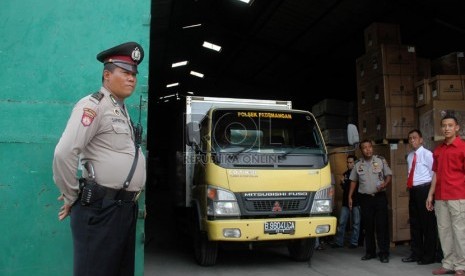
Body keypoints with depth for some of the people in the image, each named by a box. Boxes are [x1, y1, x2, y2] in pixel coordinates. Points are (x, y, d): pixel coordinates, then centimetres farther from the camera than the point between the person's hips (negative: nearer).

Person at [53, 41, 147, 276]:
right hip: (101, 207, -9)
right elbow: (64, 153, -21)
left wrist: (130, 200, 17)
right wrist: (72, 197, -10)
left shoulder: (122, 110, 17)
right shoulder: (93, 105, -11)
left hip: (126, 206, 9)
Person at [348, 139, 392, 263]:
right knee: (368, 226, 7)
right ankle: (370, 252, 18)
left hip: (380, 196, -2)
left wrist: (385, 184, -18)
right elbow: (353, 181, 13)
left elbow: (389, 175, 3)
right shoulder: (358, 164, 7)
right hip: (365, 198, 2)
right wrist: (350, 197, 8)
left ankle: (384, 253, 5)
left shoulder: (381, 160, 1)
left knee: (382, 225, -3)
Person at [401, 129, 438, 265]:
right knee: (414, 222, 13)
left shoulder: (427, 154, -8)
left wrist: (430, 190, -8)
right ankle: (416, 253, 24)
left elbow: (433, 173, -9)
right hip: (413, 190, 8)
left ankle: (429, 255, 11)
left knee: (428, 223, 0)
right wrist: (410, 186, 11)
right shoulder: (410, 156, 13)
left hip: (424, 190, -8)